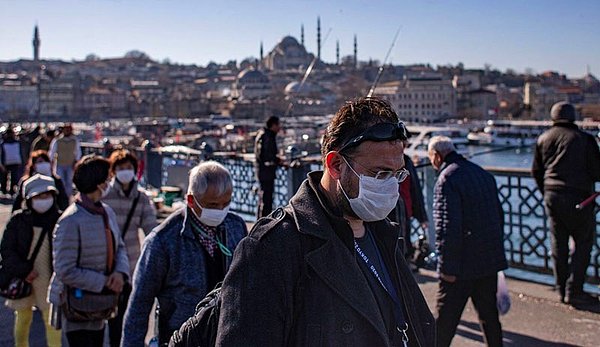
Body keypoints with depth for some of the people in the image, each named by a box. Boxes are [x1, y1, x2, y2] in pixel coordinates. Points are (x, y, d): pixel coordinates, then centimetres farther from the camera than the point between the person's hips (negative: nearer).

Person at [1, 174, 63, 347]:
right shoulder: (18, 220, -4)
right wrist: (24, 271, -15)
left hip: (50, 280, -1)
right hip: (22, 280, 2)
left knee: (52, 320, -2)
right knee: (22, 318, 16)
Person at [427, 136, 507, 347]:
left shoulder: (447, 179, -15)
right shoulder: (484, 174, 12)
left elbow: (447, 228, -22)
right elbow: (499, 216, 18)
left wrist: (447, 267, -18)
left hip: (463, 265, -8)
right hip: (490, 259, 8)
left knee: (446, 317, 2)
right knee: (489, 314, 17)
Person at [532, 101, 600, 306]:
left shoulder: (543, 139, 8)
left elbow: (536, 171, 13)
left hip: (552, 197, 5)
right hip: (578, 196, -5)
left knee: (558, 243, 11)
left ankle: (562, 290, 16)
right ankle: (574, 291, 1)